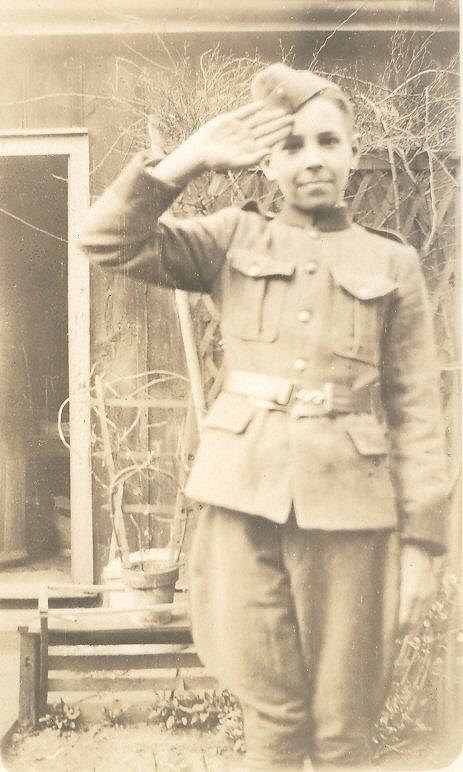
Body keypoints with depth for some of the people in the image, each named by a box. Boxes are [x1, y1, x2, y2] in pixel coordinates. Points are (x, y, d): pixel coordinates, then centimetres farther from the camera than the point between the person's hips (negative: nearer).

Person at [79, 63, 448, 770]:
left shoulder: (392, 264, 6)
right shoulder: (234, 241, 8)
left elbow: (416, 412, 3)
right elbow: (110, 241, -3)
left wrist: (422, 542, -1)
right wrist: (191, 158, -8)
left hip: (348, 508, 0)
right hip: (245, 498, 1)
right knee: (271, 714, 10)